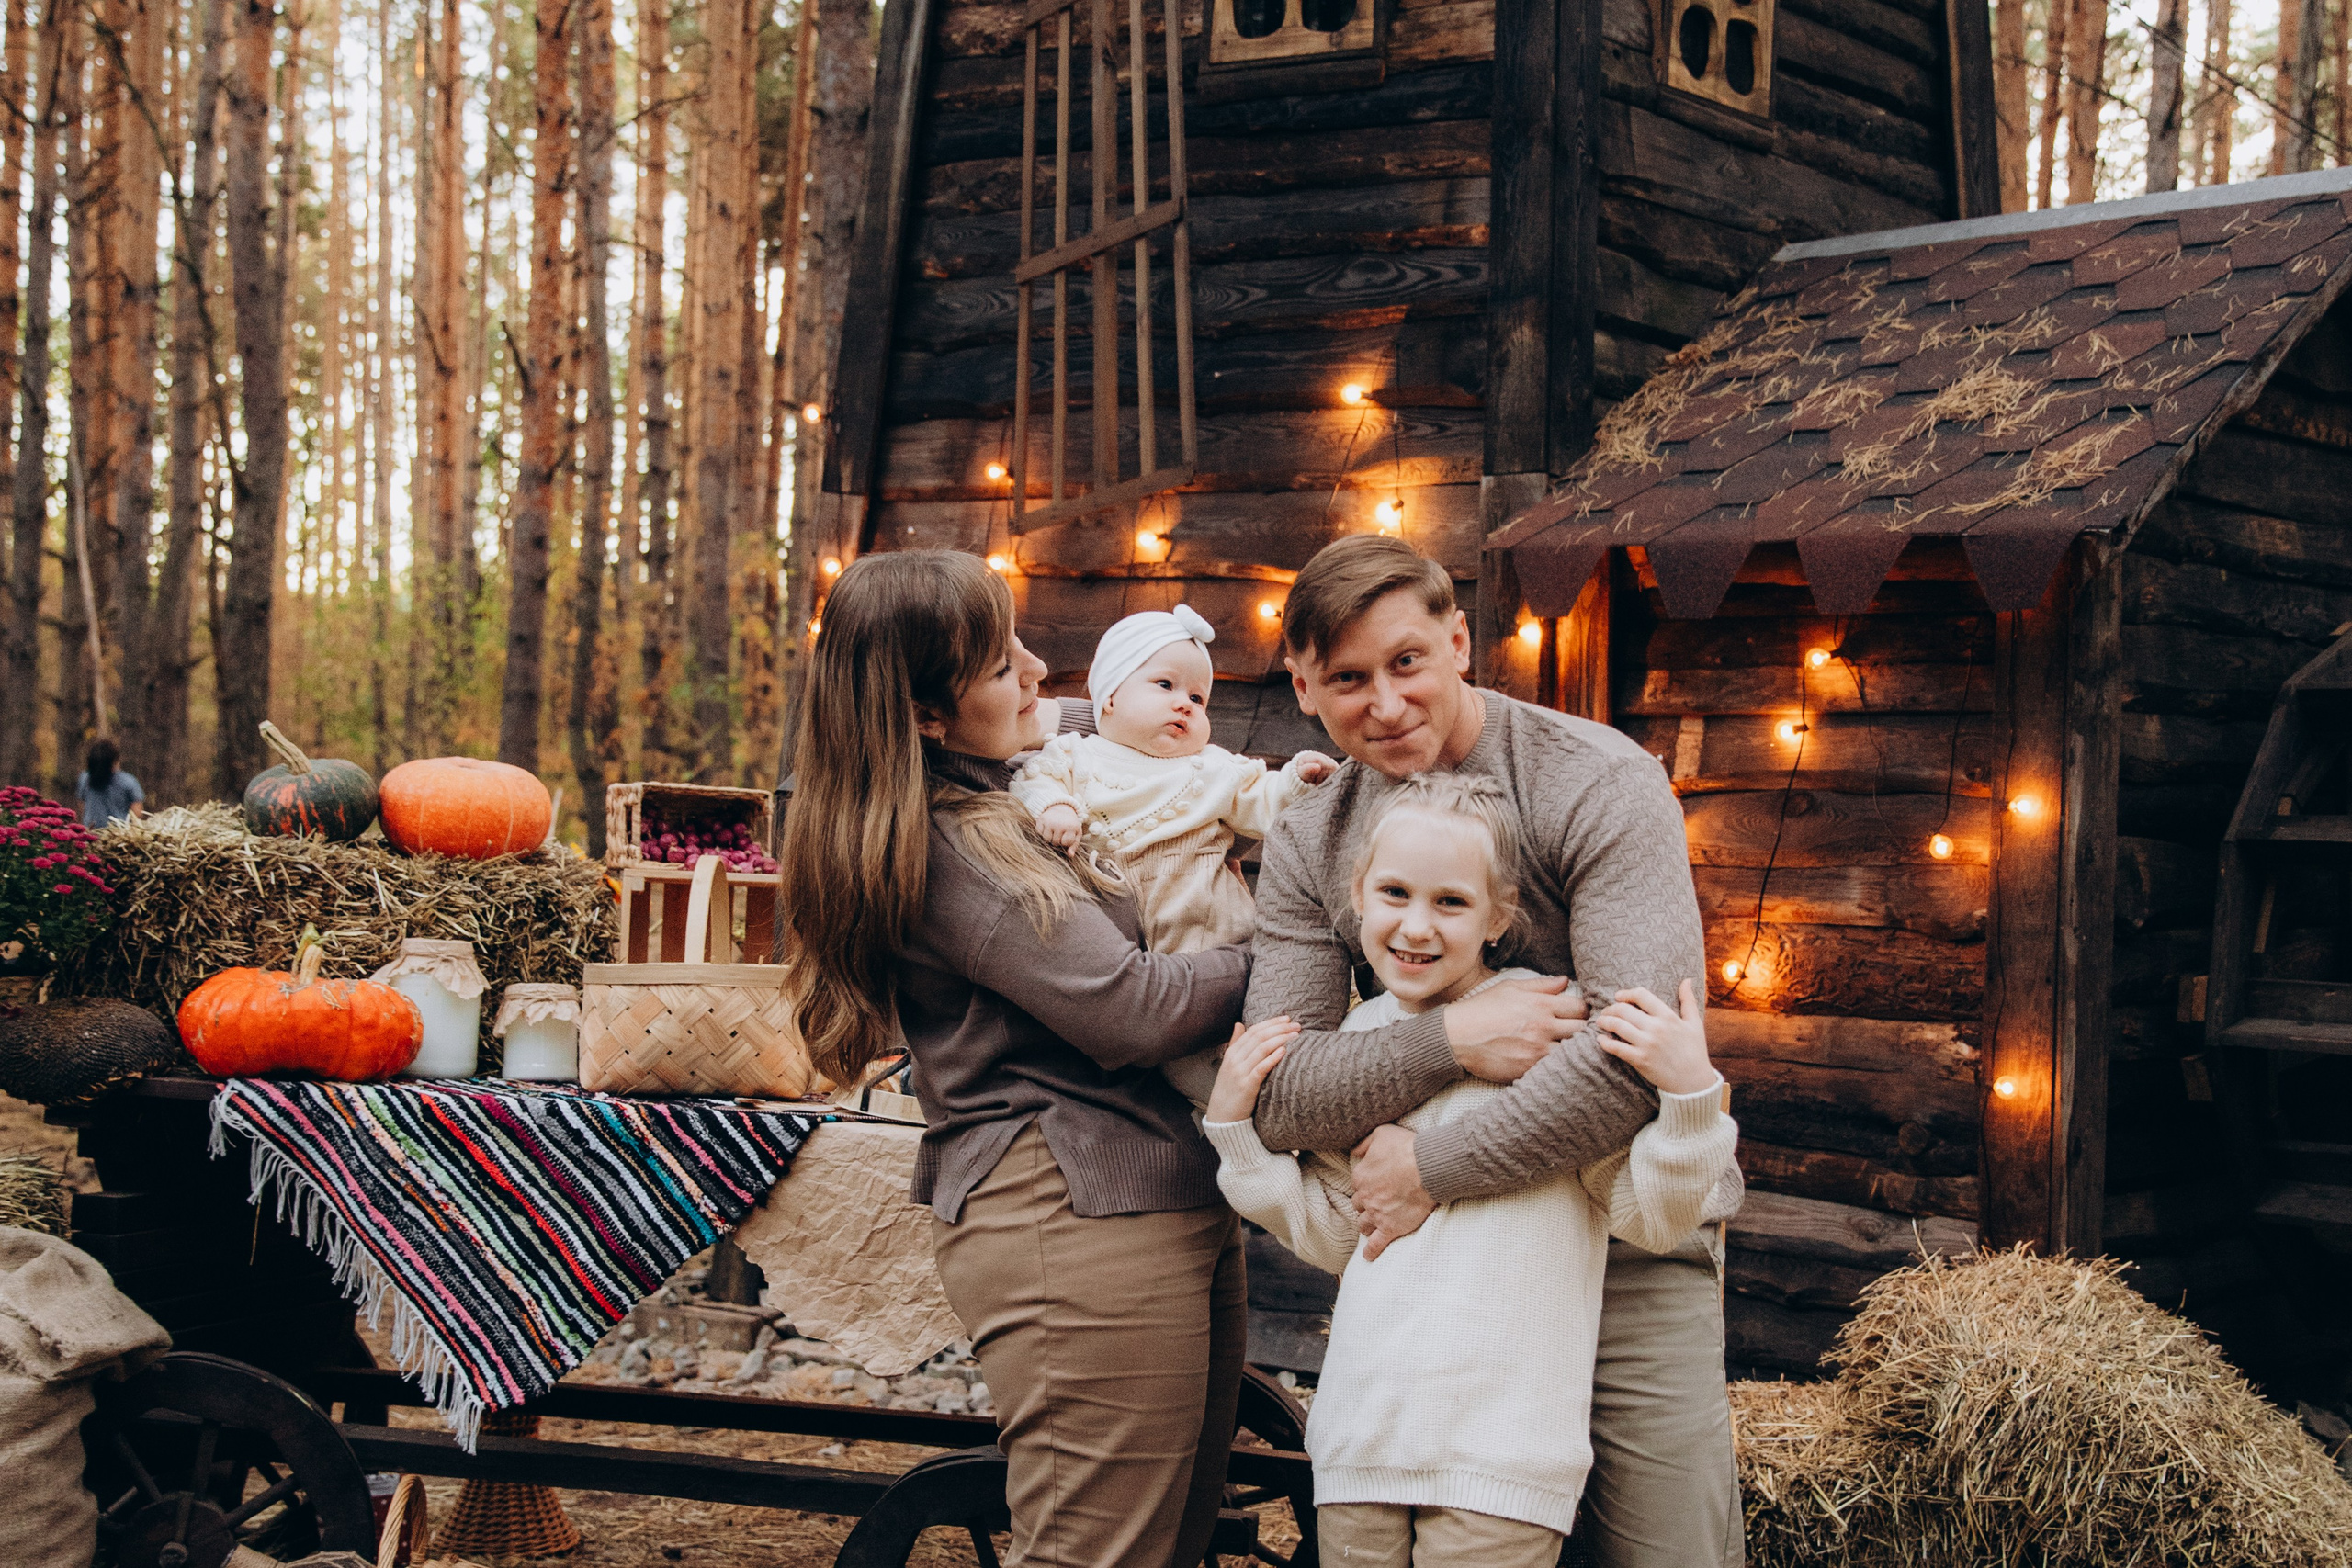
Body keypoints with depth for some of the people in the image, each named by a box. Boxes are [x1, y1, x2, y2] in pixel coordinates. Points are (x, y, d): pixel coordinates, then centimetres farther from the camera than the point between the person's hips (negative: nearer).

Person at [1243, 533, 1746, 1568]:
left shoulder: (1598, 785, -14)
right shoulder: (1305, 850, 2)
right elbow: (1278, 1097, -6)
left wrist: (1432, 1169, -19)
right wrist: (1451, 1041, -22)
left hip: (1627, 1243, -4)